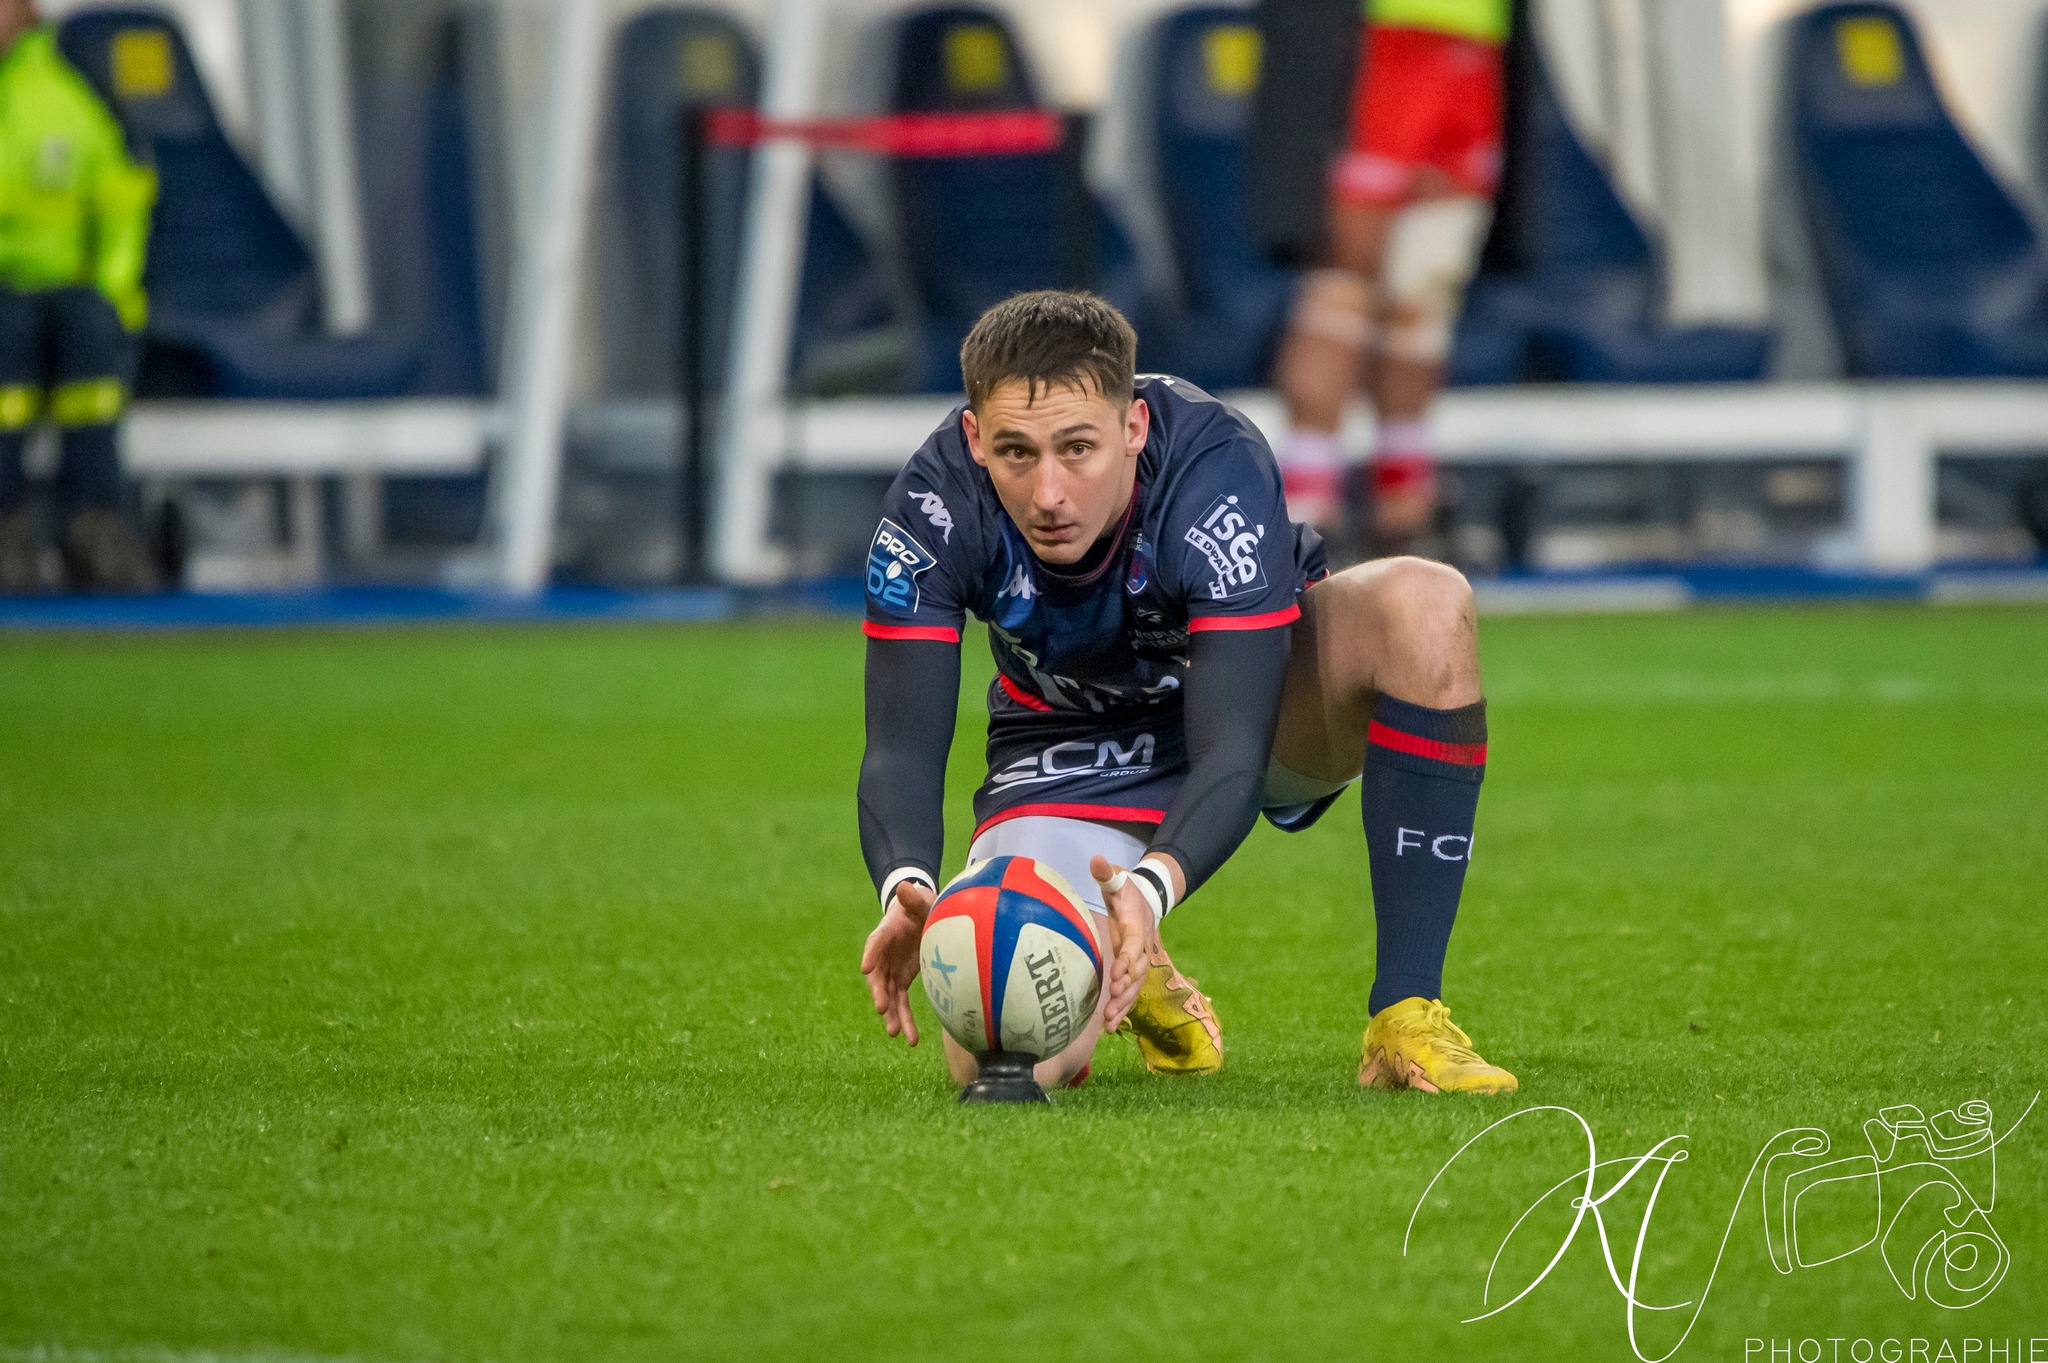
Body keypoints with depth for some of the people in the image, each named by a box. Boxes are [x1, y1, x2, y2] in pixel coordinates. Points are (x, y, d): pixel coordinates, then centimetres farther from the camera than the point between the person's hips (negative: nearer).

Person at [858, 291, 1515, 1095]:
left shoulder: (1217, 471, -35)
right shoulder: (934, 507, -29)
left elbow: (1230, 751, -39)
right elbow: (901, 748, -28)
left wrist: (1151, 888, -59)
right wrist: (907, 887, -50)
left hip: (1264, 701, -1)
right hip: (1074, 749, 1)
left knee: (1424, 605, -36)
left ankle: (1406, 1021, -27)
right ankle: (1117, 965, 19)